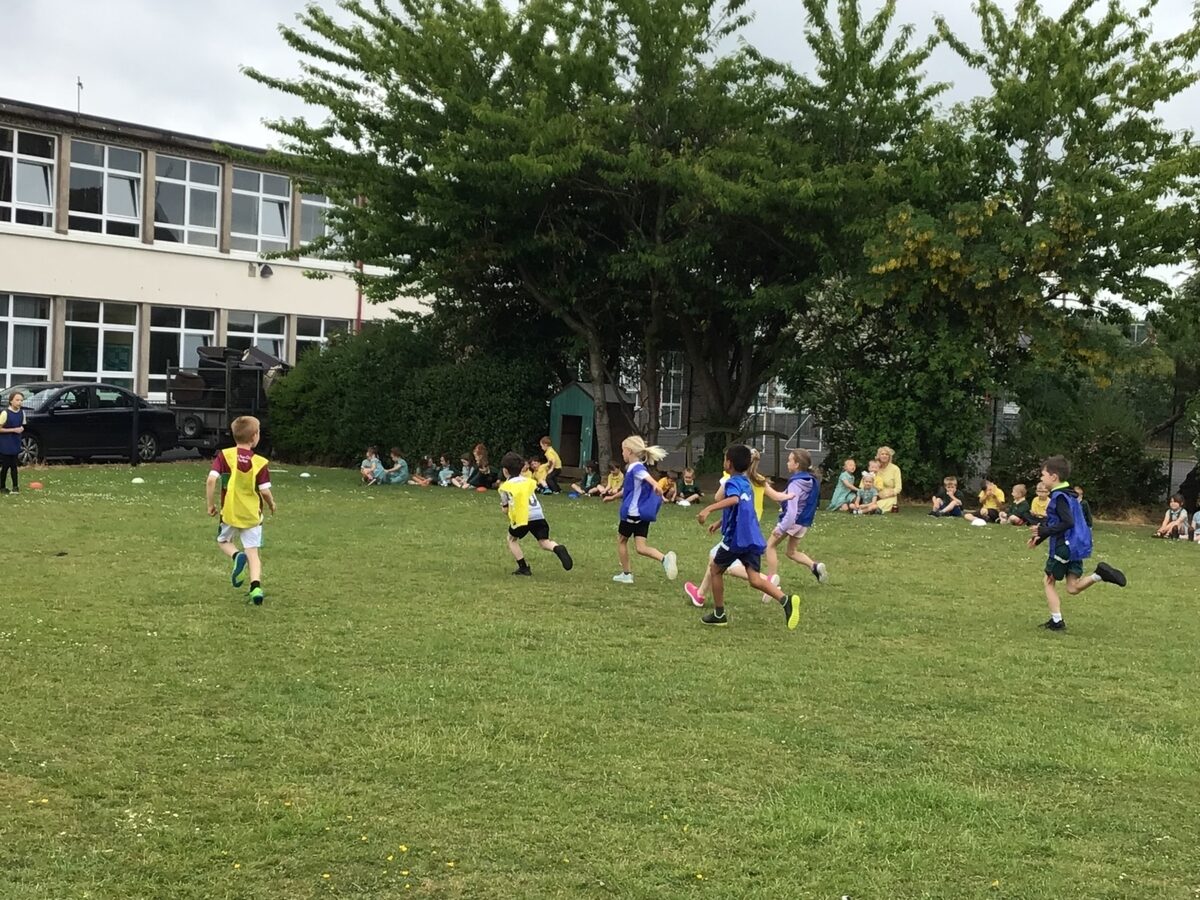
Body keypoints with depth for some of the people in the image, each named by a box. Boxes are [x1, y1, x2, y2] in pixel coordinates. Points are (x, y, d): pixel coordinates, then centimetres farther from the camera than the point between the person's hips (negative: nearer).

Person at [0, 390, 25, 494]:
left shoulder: (22, 413, 3)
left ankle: (15, 487, 6)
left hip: (16, 445, 5)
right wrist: (13, 430, -20)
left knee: (14, 465, 6)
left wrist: (21, 429, -4)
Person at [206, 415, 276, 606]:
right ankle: (256, 586, -11)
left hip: (230, 513, 0)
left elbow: (211, 480, -17)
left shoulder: (224, 455, -8)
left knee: (223, 541, 24)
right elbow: (265, 491, -12)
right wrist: (271, 504, 10)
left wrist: (210, 504, -4)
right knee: (253, 552, 7)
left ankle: (237, 556, -7)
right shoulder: (260, 462, -10)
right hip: (252, 515, 0)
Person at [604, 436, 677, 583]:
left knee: (621, 540, 14)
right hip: (643, 514, 8)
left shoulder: (636, 468, -15)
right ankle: (665, 558, -23)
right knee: (641, 548, 0)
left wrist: (655, 485, -61)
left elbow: (647, 476, -38)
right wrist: (613, 497, 48)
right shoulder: (634, 468, 15)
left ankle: (626, 574, 23)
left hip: (632, 513, -8)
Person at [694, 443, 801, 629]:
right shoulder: (746, 483, 19)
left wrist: (709, 509, -43)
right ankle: (785, 599, -26)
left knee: (715, 569, 14)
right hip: (753, 538, 7)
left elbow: (734, 499, -32)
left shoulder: (732, 482, -9)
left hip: (735, 538, -7)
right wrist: (720, 523, 44)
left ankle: (719, 614, 20)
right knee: (755, 579, -1)